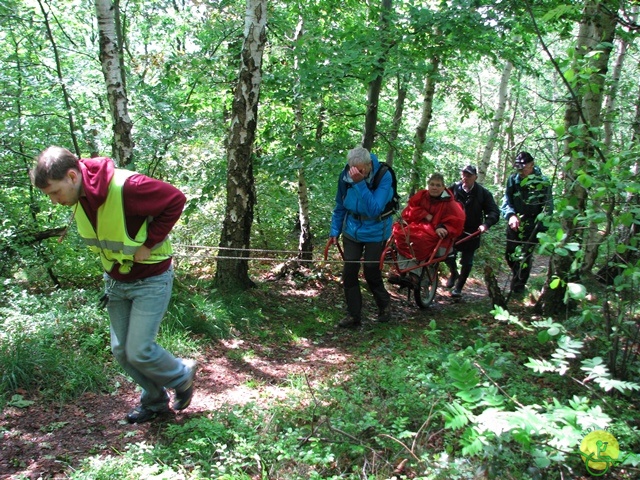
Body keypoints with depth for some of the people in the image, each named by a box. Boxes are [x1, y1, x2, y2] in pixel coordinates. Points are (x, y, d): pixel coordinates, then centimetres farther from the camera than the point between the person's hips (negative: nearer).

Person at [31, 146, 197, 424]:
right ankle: (155, 401, 33)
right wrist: (110, 268, 4)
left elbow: (176, 200, -23)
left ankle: (183, 376, 23)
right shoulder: (77, 199, -4)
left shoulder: (126, 187, -30)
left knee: (139, 351, -7)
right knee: (121, 351, 11)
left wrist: (149, 244, -22)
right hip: (115, 281, 8)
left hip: (150, 280, -7)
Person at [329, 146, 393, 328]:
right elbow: (340, 206, 5)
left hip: (375, 232, -4)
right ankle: (353, 315, 14)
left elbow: (374, 210, -34)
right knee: (349, 272, -1)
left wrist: (360, 183, -39)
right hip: (352, 230, 4)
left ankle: (384, 304, 31)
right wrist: (334, 231, 4)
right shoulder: (345, 176, -11)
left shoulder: (384, 176, -24)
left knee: (371, 272, 1)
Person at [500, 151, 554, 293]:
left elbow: (548, 207, -7)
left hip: (531, 226, -4)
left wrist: (540, 225, -17)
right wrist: (510, 215, -16)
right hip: (514, 223, 4)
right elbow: (506, 200, 2)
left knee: (524, 256, -7)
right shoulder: (513, 179, 1)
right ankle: (517, 276, 37)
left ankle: (518, 285, 9)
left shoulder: (542, 182, -8)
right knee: (510, 255, 11)